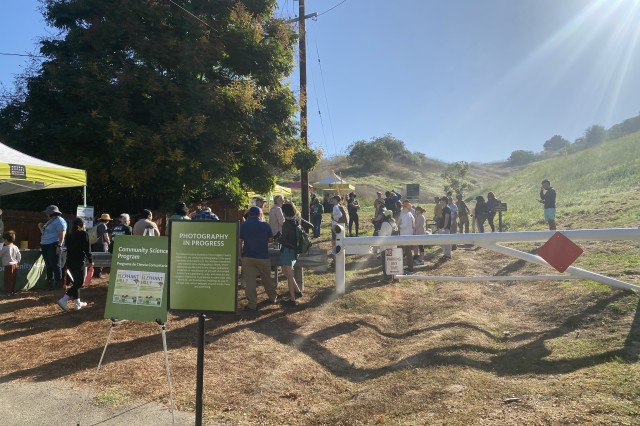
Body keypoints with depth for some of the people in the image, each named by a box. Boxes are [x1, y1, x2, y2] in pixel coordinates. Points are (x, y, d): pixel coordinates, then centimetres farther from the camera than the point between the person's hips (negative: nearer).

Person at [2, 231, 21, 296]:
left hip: (8, 265, -6)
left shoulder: (5, 248, -15)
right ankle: (13, 291, 22)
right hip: (15, 264, 6)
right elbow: (19, 256, 6)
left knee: (8, 279, -1)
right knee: (13, 279, 14)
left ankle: (8, 292, -1)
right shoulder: (15, 247, 3)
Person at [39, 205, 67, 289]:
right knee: (48, 266, 14)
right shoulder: (50, 221, 22)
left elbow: (62, 235, -18)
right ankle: (50, 283, 21)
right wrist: (41, 227, 15)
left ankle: (58, 283, -4)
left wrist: (59, 246, -25)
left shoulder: (59, 221, -9)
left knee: (55, 265, -8)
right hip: (45, 246, 10)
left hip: (53, 246, -10)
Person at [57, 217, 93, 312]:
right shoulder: (84, 234, -8)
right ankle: (63, 300, -15)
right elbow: (87, 249, -11)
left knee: (75, 282, 17)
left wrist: (67, 265, 18)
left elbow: (68, 249, 14)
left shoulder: (69, 235, 11)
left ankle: (77, 303, 22)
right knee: (79, 283, -2)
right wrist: (90, 260, -3)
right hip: (79, 262, -8)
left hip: (70, 261, 8)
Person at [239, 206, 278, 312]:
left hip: (248, 256, 0)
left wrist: (240, 255, 4)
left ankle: (252, 304, 2)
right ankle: (273, 298, 32)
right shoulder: (265, 225, -3)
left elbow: (240, 242, -4)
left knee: (249, 280, 2)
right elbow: (270, 240, 3)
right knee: (266, 278, 17)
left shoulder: (243, 225, -3)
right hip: (263, 256, 1)